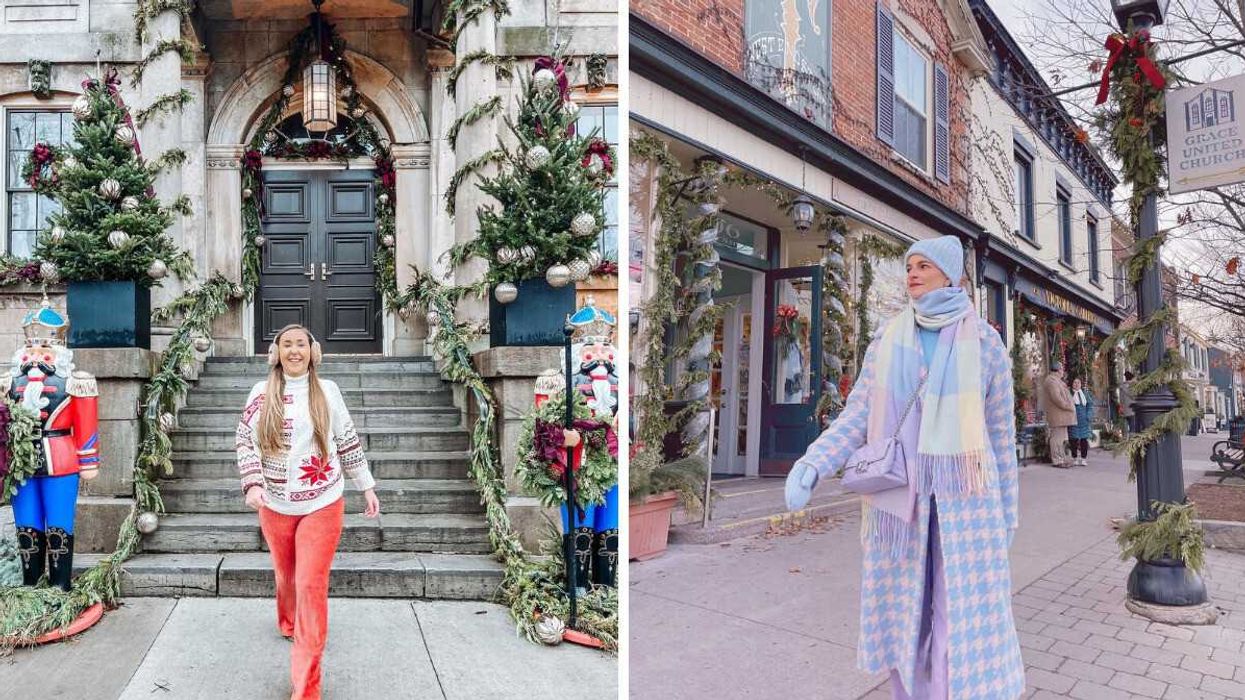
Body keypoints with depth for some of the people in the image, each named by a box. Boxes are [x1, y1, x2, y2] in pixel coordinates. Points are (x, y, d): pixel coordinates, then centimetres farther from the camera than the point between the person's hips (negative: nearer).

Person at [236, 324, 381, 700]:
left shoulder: (327, 391, -1)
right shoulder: (262, 393, 0)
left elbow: (347, 442, 5)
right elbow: (245, 441, 1)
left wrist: (367, 486, 6)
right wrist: (253, 483, -15)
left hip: (322, 504, -2)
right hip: (275, 505, 2)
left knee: (311, 585, -6)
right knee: (285, 576, 20)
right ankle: (289, 624, 53)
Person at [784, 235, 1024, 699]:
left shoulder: (984, 341, 1)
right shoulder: (888, 340, 5)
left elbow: (1001, 430, 5)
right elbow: (857, 416, 1)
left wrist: (1007, 509, 6)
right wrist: (812, 464, -14)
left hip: (963, 496, -2)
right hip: (899, 495, 2)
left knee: (966, 613, 0)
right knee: (906, 609, 10)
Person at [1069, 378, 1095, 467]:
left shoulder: (1085, 392, 9)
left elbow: (1090, 404, 11)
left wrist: (1088, 416, 0)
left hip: (1084, 420, 3)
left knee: (1084, 439, 2)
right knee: (1074, 439, 0)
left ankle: (1083, 459, 9)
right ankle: (1075, 458, 9)